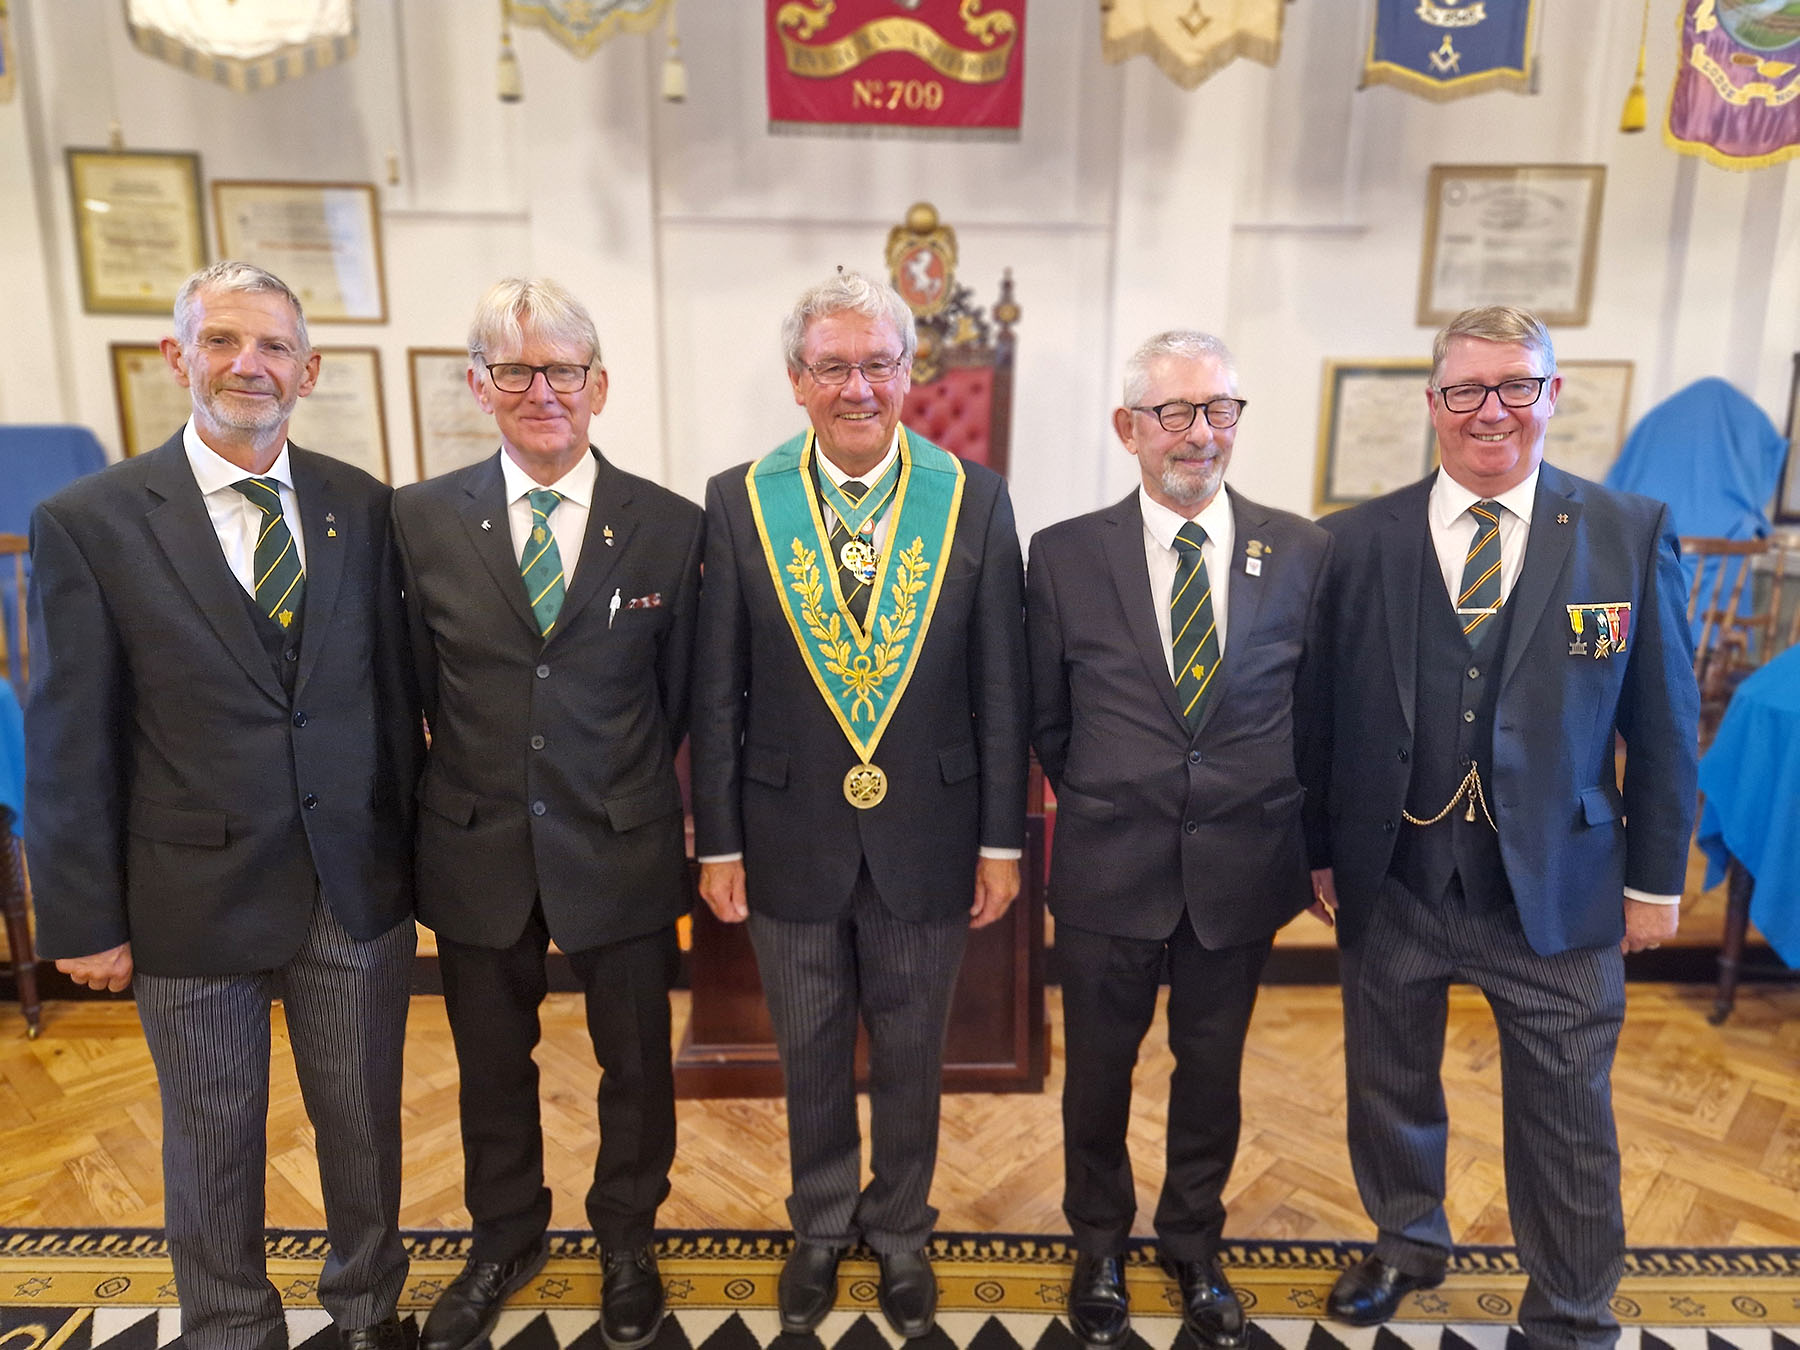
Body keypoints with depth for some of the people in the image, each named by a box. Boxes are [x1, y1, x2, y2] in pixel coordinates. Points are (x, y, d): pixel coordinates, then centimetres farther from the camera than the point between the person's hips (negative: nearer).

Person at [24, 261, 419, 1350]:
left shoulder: (360, 506, 0)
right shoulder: (88, 522, -7)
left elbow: (395, 687, 3)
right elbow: (69, 742, -5)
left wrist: (411, 846, 5)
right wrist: (83, 920, -4)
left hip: (359, 889, 2)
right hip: (196, 898, -2)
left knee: (364, 1117, 18)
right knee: (214, 1138, 17)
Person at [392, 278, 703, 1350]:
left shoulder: (672, 527, -7)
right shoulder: (420, 519, -3)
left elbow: (679, 693, 1)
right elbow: (425, 685, 3)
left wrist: (618, 787, 5)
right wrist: (477, 786, 4)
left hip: (622, 847, -1)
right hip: (478, 849, 2)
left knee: (636, 1064, 16)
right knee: (492, 1065, 21)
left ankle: (627, 1241, 45)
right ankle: (506, 1240, 49)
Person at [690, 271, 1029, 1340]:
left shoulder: (975, 499, -6)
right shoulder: (738, 501, -5)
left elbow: (1002, 687, -3)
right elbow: (717, 693, -2)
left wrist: (1003, 839, -3)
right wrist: (718, 840, -2)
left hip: (927, 836, 0)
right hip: (791, 836, 1)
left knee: (912, 1058, 19)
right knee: (811, 1055, 20)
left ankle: (901, 1232, 45)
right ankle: (822, 1230, 46)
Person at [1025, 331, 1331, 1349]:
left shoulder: (1302, 552, -2)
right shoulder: (1065, 555, -6)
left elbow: (1313, 712, 6)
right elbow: (1047, 718, 4)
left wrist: (1312, 847, 8)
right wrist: (1105, 806, 7)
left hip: (1243, 871, 1)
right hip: (1109, 871, -1)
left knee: (1213, 1073, 19)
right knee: (1099, 1073, 16)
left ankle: (1195, 1247, 45)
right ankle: (1100, 1249, 43)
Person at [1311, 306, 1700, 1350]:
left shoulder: (1632, 535, -2)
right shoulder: (1356, 542, -3)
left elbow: (1664, 727, 1)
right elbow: (1325, 714, 0)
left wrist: (1655, 879, 1)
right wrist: (1321, 851, 1)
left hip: (1557, 887, 0)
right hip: (1390, 877, 1)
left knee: (1568, 1121, 13)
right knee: (1390, 1085, 19)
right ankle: (1409, 1244, 46)